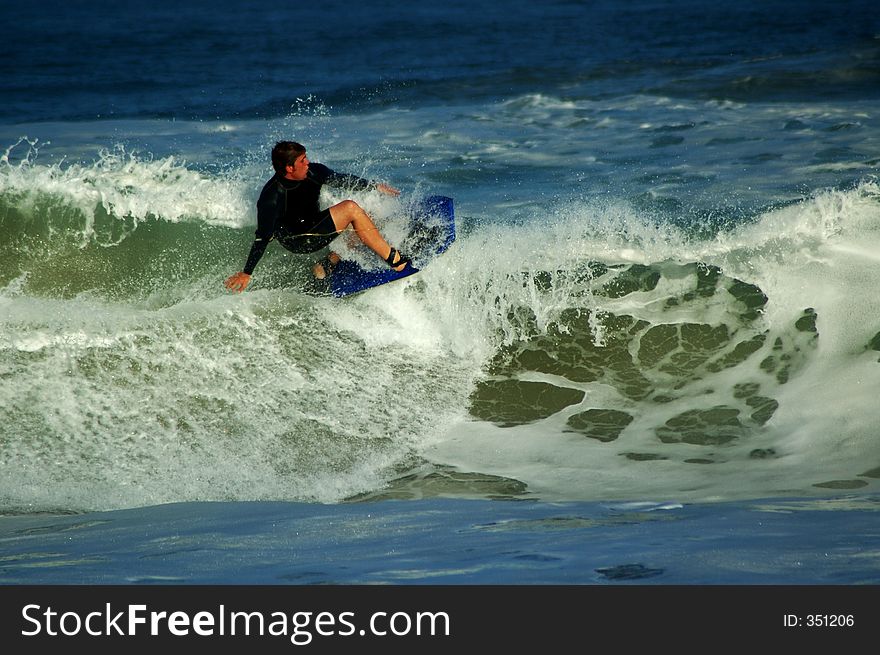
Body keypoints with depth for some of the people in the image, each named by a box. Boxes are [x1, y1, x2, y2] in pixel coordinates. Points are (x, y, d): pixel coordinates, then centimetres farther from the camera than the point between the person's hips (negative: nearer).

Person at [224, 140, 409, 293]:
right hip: (296, 241, -8)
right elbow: (263, 237, -24)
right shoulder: (271, 198, -26)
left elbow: (342, 179, 10)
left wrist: (375, 186, 17)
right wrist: (246, 273, -25)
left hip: (315, 227, 8)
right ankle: (393, 259, -16)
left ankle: (329, 263, 0)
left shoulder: (313, 172, -8)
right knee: (350, 209, -21)